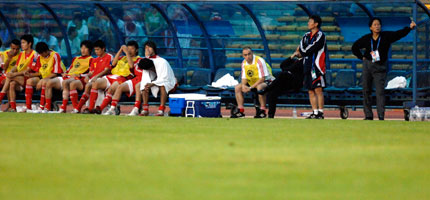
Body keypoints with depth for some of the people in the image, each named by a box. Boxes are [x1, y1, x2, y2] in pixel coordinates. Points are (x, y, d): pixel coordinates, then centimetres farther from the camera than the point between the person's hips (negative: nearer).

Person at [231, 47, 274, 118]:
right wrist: (243, 85, -17)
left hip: (266, 81, -8)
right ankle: (240, 111, -4)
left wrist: (251, 87, -29)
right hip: (253, 82, 8)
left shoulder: (259, 61, -22)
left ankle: (263, 111, -31)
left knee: (260, 87, -41)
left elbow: (262, 78, -25)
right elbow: (244, 77, 7)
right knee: (237, 87, -4)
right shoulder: (244, 63, 0)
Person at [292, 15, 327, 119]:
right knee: (310, 91, 6)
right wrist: (300, 53, -11)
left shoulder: (320, 36, -6)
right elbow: (301, 47, 11)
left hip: (317, 66, -8)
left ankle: (320, 112, -12)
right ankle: (315, 112, 9)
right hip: (307, 66, 8)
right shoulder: (307, 35, 18)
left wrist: (300, 53, 1)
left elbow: (311, 48, -13)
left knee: (318, 89, -11)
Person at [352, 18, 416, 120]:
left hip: (380, 67, -3)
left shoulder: (386, 36, -3)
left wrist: (410, 27, -33)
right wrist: (361, 57, 6)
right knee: (366, 91, 5)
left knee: (380, 91, -12)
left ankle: (381, 116, -16)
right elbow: (355, 47, 18)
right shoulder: (366, 39, 2)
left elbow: (399, 34, -16)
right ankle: (368, 116, 13)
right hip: (367, 65, 3)